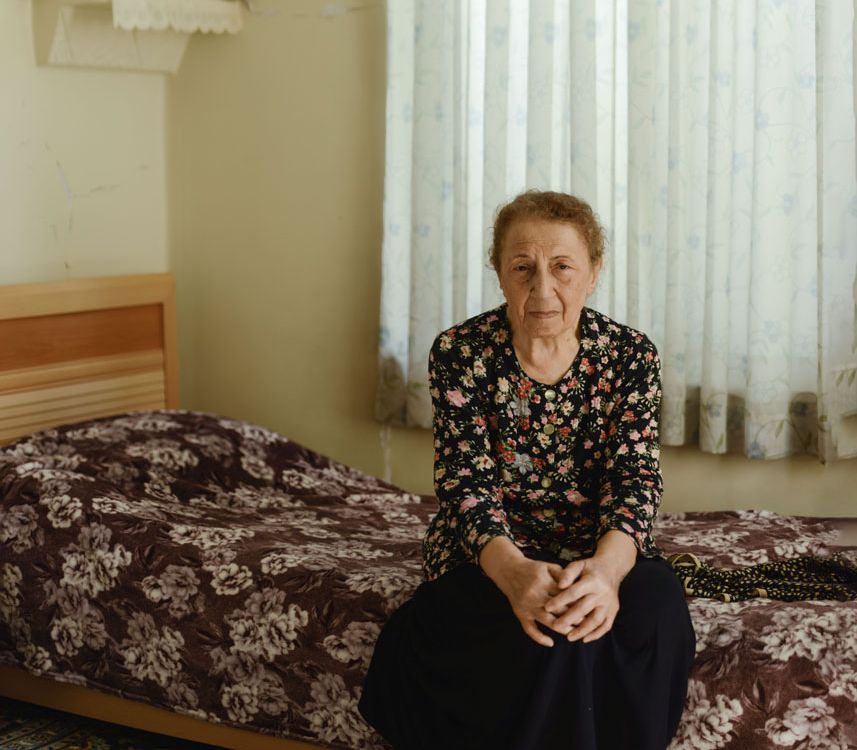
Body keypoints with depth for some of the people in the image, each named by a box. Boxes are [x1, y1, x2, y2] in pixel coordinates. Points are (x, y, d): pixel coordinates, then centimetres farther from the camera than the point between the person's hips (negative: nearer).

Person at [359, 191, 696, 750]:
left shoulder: (631, 355, -3)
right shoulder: (461, 352, -7)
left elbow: (635, 476, -13)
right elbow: (467, 481, -14)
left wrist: (607, 567, -37)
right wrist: (513, 570, -38)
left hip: (599, 556, 2)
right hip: (489, 558, -2)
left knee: (655, 600, -31)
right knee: (550, 636, -34)